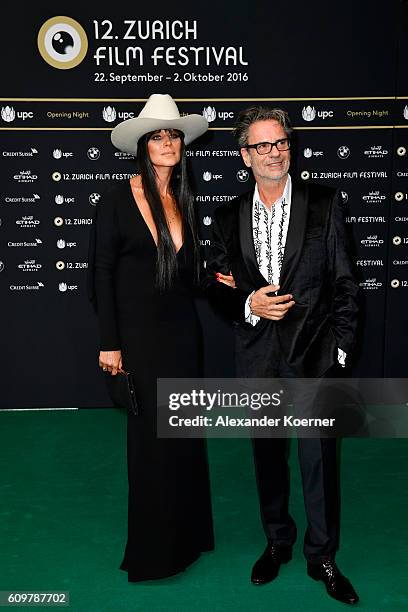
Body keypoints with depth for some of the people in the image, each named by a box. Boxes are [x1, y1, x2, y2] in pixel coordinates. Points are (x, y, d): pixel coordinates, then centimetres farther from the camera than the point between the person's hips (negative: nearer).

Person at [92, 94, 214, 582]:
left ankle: (187, 533, 34)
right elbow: (103, 272, -9)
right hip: (138, 334, -5)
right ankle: (152, 547, 27)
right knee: (151, 435, 5)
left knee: (184, 430, 13)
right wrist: (109, 343, -12)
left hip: (181, 330, 5)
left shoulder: (184, 200, 8)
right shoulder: (118, 198, -8)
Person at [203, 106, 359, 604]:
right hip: (257, 357, 3)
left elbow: (343, 281, -2)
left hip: (314, 356, -2)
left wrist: (339, 348, -8)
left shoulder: (324, 203, -2)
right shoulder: (228, 217, 5)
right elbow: (214, 286, 7)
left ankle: (322, 557, 29)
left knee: (319, 459, 7)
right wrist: (247, 305, -13)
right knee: (267, 456, 16)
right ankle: (277, 542, 39)